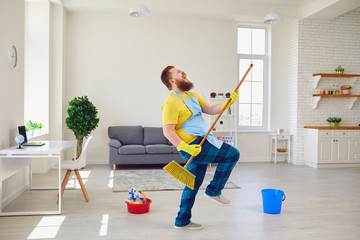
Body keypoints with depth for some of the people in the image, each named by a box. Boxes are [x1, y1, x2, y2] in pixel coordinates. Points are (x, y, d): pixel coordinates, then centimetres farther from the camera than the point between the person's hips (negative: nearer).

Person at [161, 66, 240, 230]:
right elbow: (168, 132, -18)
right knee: (232, 154, -12)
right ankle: (213, 191, 1)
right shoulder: (171, 102, -14)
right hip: (193, 146, -10)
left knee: (193, 184, 16)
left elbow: (211, 109, 11)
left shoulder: (191, 96, 16)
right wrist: (186, 148, -27)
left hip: (201, 144, 10)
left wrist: (229, 102, -5)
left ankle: (182, 221, 28)